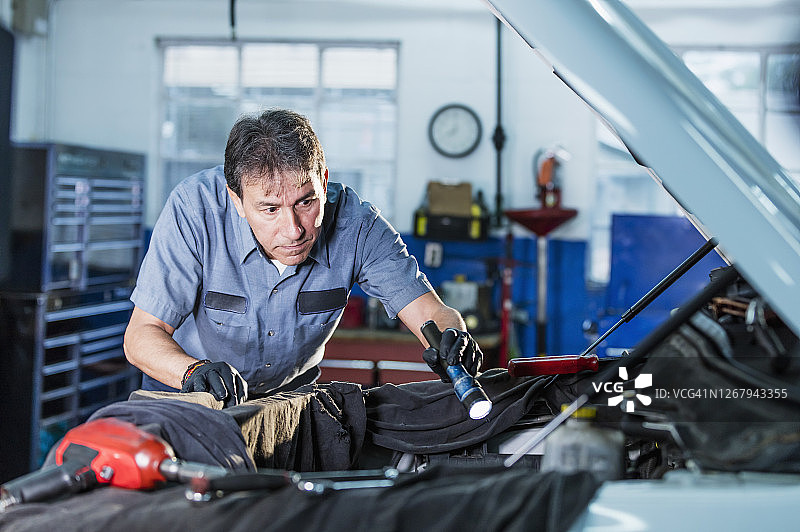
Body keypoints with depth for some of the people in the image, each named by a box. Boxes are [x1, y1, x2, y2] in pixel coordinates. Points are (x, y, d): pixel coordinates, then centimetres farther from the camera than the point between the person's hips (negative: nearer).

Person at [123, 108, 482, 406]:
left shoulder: (357, 225, -22)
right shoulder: (194, 208, -28)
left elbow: (432, 313, -19)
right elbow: (141, 337, -25)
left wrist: (452, 341, -44)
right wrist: (196, 371, -47)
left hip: (290, 393, 2)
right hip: (184, 393, -1)